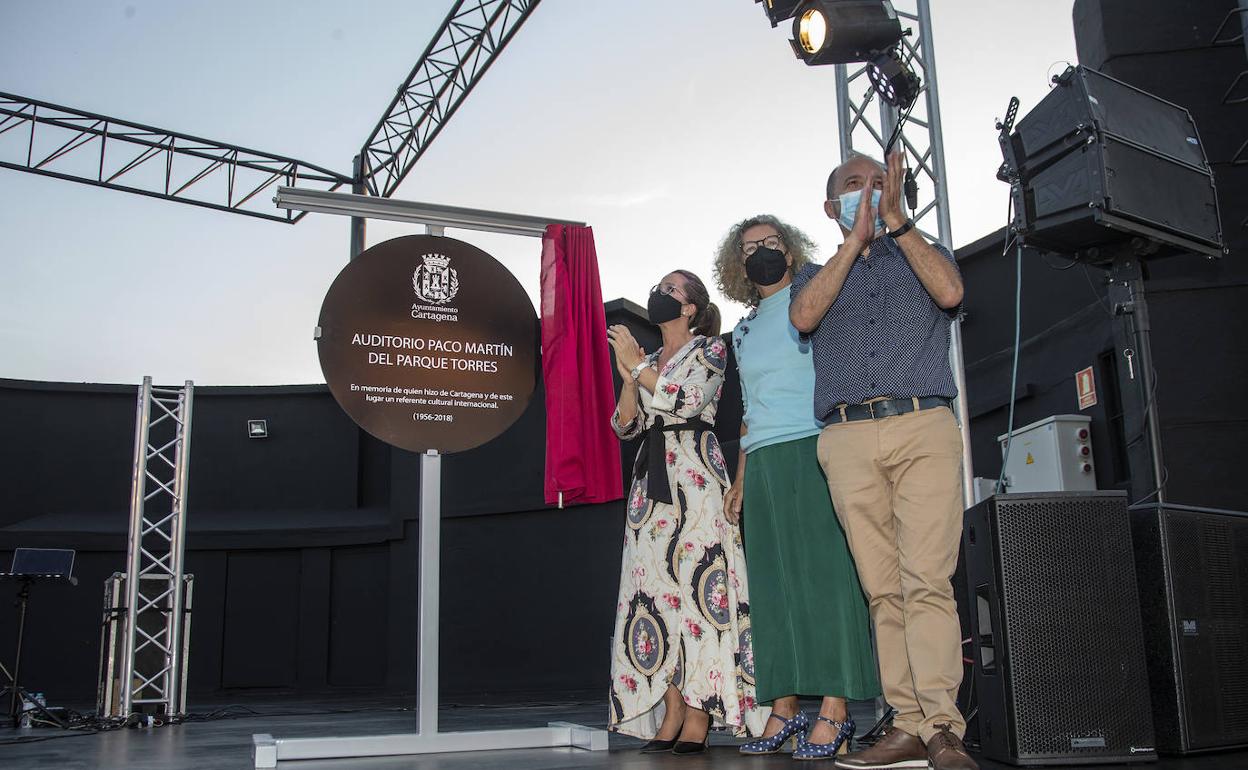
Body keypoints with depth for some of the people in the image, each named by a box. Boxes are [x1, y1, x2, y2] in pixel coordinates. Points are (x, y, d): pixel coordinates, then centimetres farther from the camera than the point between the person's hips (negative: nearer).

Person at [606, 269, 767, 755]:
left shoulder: (710, 348, 6)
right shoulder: (649, 361, 21)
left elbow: (686, 401, -11)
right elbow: (624, 425, 14)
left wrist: (638, 363, -4)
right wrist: (629, 375, 1)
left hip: (694, 476, -6)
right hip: (651, 480, 6)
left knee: (696, 586, -13)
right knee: (657, 590, -2)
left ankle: (698, 720, -13)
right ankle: (670, 718, -1)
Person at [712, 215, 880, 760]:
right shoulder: (744, 331, 23)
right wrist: (740, 478, 19)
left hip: (814, 449, -6)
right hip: (763, 464, 6)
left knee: (824, 569, -9)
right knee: (772, 582, 2)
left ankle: (834, 709, -9)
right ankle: (783, 709, 5)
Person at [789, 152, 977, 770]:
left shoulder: (923, 255, 22)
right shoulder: (816, 274, 24)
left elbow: (950, 292, -3)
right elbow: (803, 316, 0)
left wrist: (894, 220, 1)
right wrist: (856, 240, 2)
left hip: (924, 426, -1)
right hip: (848, 441, 2)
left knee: (926, 580, -13)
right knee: (882, 588, -2)